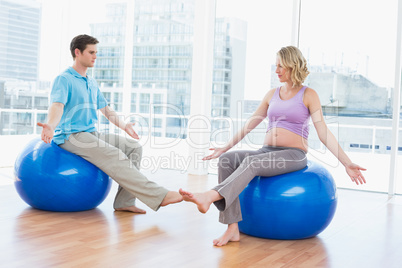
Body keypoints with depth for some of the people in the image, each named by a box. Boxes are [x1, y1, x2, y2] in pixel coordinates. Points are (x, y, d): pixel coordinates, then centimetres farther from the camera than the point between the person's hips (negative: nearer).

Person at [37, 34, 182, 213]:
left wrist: (123, 125, 30)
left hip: (91, 133, 9)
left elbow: (105, 108, 30)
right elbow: (57, 105, -23)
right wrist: (50, 127, -41)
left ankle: (124, 201, -11)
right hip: (70, 136, -9)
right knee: (112, 155, -29)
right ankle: (158, 196, -33)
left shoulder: (92, 83, 20)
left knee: (133, 146, -8)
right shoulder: (64, 79, -6)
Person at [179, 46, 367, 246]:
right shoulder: (272, 95, 17)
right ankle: (232, 229, -28)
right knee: (227, 160, -22)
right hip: (267, 152, 5)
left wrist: (347, 164, -12)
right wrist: (225, 147, 19)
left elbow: (323, 133, -3)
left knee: (251, 161, -35)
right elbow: (249, 125, 21)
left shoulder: (308, 95, 3)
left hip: (293, 155, -5)